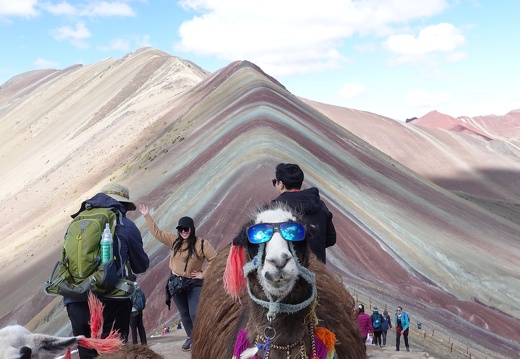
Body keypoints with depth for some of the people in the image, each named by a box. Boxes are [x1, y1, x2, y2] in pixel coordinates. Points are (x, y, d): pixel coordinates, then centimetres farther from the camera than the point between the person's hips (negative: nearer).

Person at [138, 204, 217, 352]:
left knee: (194, 314, -12)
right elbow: (156, 232, 2)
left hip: (194, 283, -4)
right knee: (184, 313, 14)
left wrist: (203, 274, -12)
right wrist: (147, 216, 0)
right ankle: (190, 338, 31)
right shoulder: (174, 240, -2)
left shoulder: (202, 244, -13)